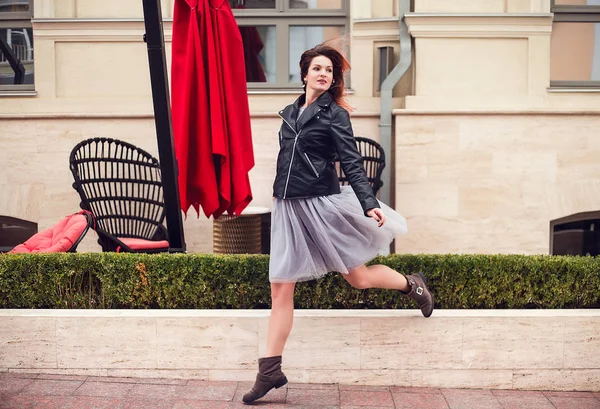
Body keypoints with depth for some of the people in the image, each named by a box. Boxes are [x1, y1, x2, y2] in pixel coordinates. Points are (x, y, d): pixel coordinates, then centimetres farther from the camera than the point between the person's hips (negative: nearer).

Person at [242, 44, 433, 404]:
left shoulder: (335, 114, -3)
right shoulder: (290, 112, 12)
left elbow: (352, 163, -10)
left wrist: (369, 204, -23)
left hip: (323, 205, -5)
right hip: (288, 208, 5)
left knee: (358, 277, 7)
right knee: (280, 289, 0)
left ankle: (413, 285, 36)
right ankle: (271, 371, 6)